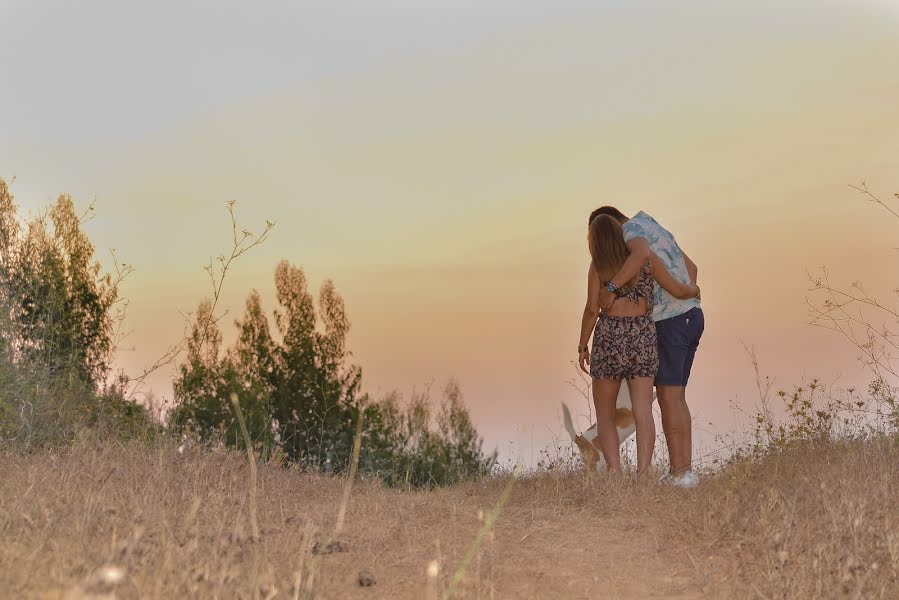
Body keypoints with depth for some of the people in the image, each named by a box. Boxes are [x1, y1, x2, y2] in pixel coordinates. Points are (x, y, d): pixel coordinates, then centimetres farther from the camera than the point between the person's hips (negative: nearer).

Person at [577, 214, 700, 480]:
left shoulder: (598, 266, -3)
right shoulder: (647, 258, 2)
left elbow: (592, 310, -7)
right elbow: (678, 290, 2)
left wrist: (582, 347, 3)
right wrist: (694, 290, 25)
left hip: (609, 338, -2)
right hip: (643, 338, 2)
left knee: (605, 415, 8)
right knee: (643, 414, -2)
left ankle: (615, 476, -6)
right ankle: (642, 478, -14)